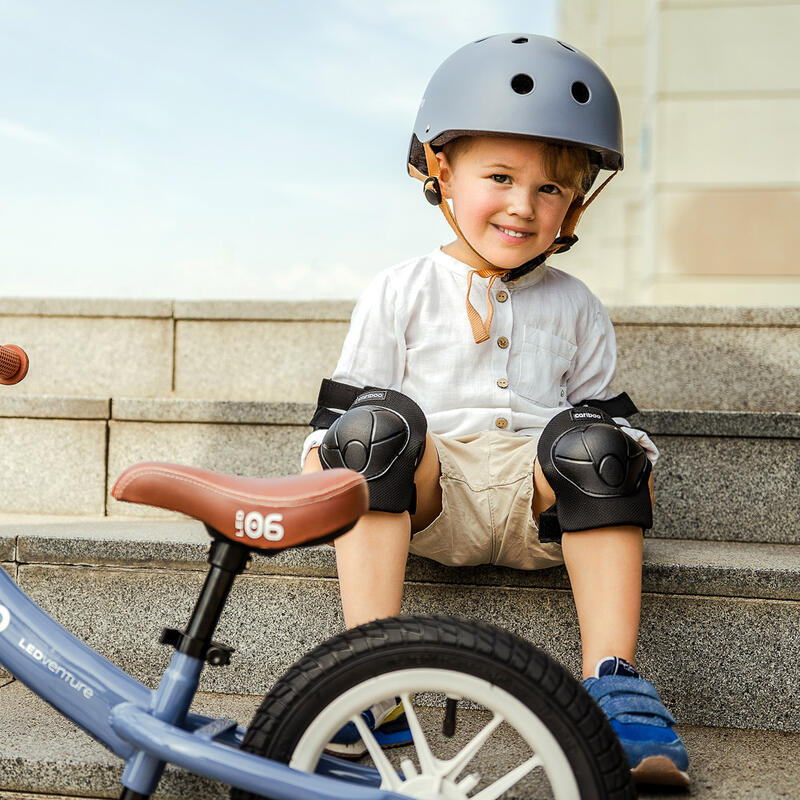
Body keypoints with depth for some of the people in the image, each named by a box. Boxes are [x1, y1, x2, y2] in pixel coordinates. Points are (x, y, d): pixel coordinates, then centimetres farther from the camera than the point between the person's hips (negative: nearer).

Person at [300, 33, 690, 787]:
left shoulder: (574, 308, 16)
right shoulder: (400, 292, 10)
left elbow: (605, 406, 17)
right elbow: (338, 412, 8)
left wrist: (626, 468, -2)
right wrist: (322, 464, -10)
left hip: (535, 501, 1)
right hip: (425, 500, -1)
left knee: (589, 441, -29)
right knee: (378, 422, -31)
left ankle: (613, 686, -31)